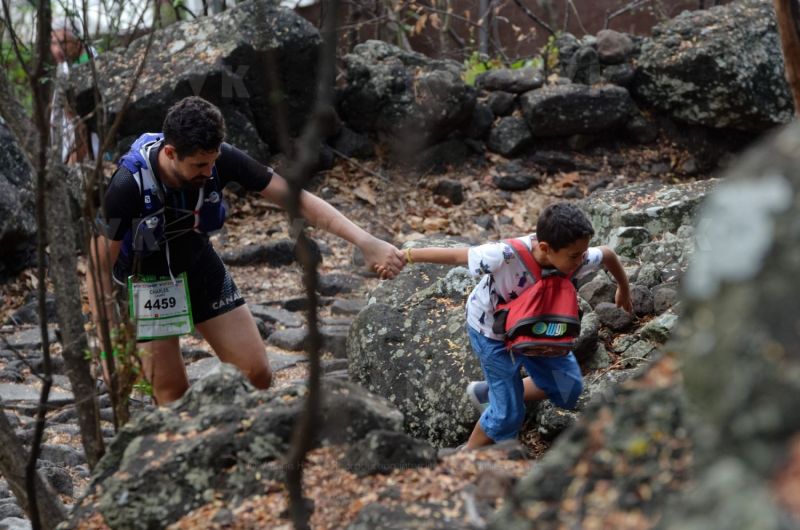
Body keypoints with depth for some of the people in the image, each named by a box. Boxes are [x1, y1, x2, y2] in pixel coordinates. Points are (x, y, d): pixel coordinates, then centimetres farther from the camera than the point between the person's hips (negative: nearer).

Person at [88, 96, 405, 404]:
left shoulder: (220, 159, -24)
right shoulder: (129, 186, -33)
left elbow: (296, 198, -21)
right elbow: (100, 267, -23)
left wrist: (366, 242, -30)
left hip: (199, 262, 4)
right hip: (144, 279, -4)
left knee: (257, 375, -1)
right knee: (173, 394, -7)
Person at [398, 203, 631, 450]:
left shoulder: (578, 259, -26)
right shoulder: (506, 256, -41)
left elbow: (607, 254, -3)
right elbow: (455, 255, -31)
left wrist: (624, 290, 16)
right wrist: (405, 256, -22)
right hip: (492, 332, -6)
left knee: (569, 387, 10)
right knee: (508, 414, -2)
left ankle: (488, 393, 26)